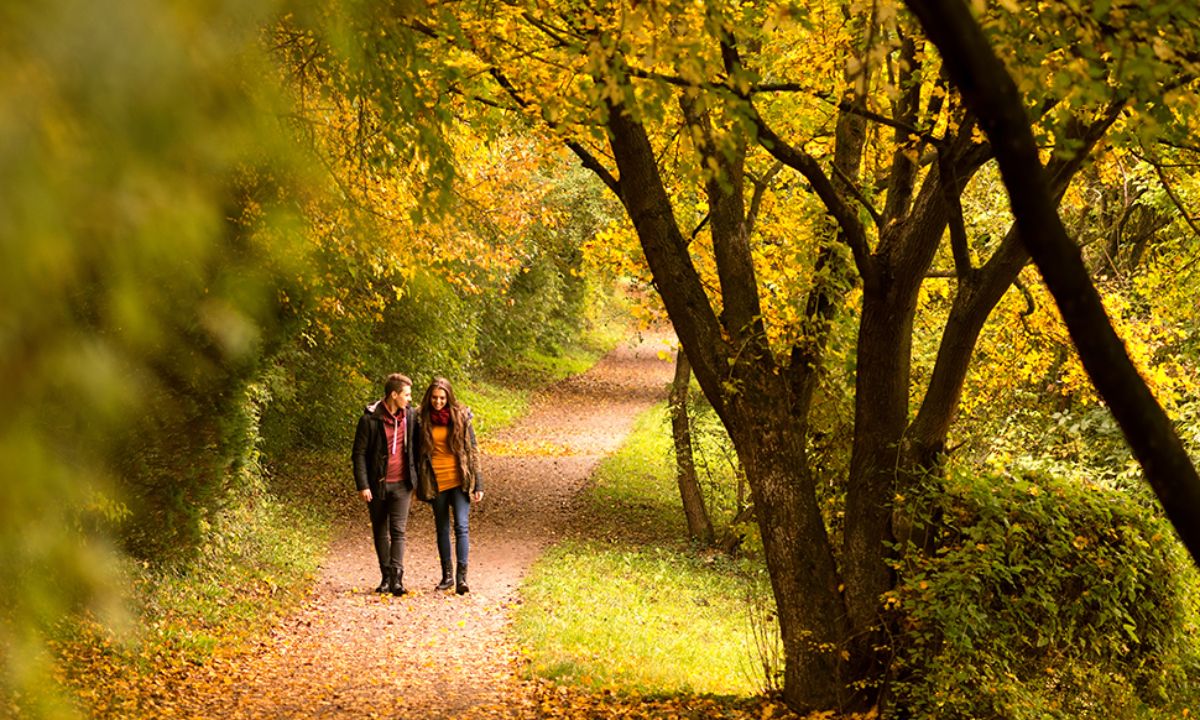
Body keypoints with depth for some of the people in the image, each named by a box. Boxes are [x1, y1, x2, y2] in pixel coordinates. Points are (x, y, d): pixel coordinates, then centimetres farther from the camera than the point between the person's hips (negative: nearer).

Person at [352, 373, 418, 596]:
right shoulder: (370, 419, -8)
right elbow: (359, 454, -6)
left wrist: (415, 479, 12)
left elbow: (415, 448, 14)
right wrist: (363, 485, -12)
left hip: (401, 484, 1)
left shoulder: (409, 416, 3)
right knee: (380, 532, 8)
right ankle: (386, 577, 18)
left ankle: (396, 577, -14)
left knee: (398, 530, -9)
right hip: (377, 485, -1)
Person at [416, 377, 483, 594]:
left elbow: (472, 450, 2)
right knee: (442, 529, 11)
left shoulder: (461, 417, -1)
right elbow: (418, 453, 9)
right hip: (436, 482, 2)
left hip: (459, 481, -2)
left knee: (461, 526, -11)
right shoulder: (424, 420, 2)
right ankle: (447, 575, 20)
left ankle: (461, 576, -14)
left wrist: (478, 484, -1)